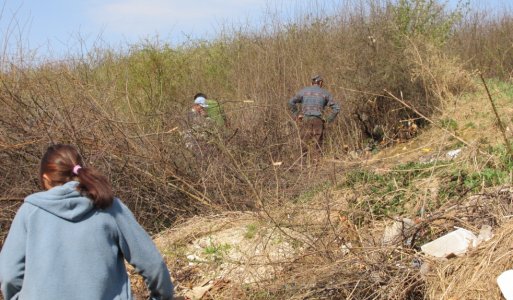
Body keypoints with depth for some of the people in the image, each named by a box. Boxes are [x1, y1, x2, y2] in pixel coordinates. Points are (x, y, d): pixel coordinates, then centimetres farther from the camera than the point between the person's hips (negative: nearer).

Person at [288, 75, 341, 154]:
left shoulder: (304, 91, 12)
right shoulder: (325, 93, 11)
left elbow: (291, 102, 1)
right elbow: (336, 108, 5)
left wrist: (296, 115, 5)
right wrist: (328, 119, 8)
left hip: (305, 120, 0)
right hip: (318, 121, 0)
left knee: (305, 145, 2)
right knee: (318, 146, 3)